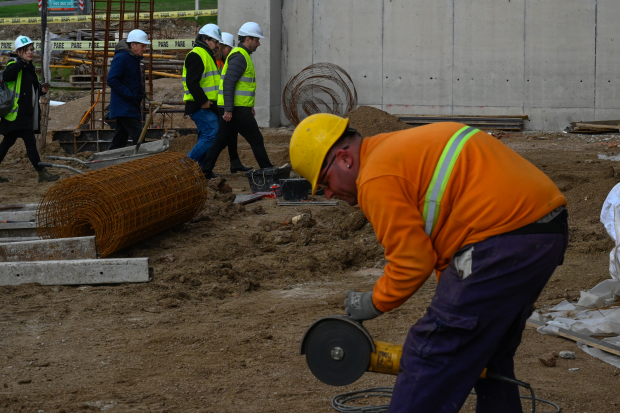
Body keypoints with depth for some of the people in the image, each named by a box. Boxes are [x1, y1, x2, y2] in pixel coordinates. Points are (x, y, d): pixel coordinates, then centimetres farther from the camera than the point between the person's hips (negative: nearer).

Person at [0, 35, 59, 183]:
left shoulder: (30, 68, 17)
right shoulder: (15, 66, -10)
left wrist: (42, 90, 6)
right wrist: (21, 62, -29)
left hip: (27, 113, 9)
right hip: (17, 112, -9)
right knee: (30, 142, -9)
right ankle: (42, 173, -7)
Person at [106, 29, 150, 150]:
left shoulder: (133, 59, 18)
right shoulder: (121, 58, -14)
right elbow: (111, 80, -20)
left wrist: (139, 96, 13)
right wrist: (130, 95, -21)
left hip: (131, 107, 10)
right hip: (124, 108, -10)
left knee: (119, 140, 11)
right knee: (139, 137, -17)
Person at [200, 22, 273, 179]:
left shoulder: (241, 55, 19)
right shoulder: (239, 57, -14)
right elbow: (228, 83, -22)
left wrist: (250, 106, 26)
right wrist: (228, 109, -25)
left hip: (231, 108, 10)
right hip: (237, 109, -10)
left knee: (221, 140, 10)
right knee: (256, 140, -2)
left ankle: (205, 170, 10)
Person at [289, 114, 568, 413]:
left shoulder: (378, 179, -7)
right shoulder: (407, 147, 24)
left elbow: (412, 260, -9)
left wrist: (373, 303, 6)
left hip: (503, 241, -11)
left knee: (430, 357, -3)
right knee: (492, 355, 25)